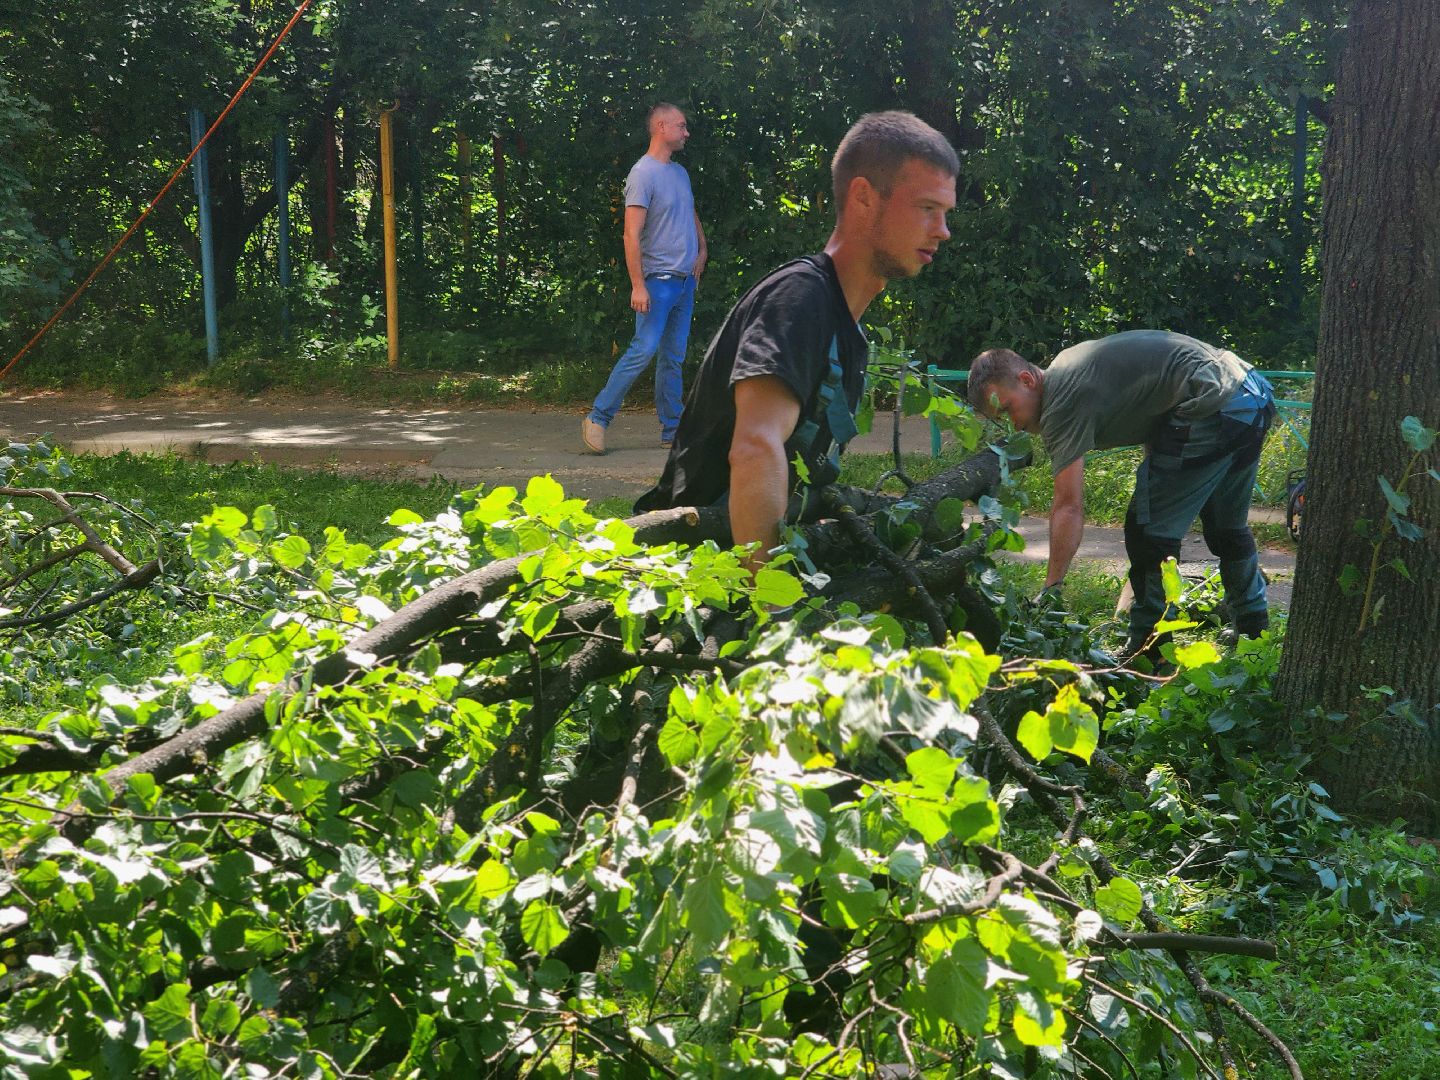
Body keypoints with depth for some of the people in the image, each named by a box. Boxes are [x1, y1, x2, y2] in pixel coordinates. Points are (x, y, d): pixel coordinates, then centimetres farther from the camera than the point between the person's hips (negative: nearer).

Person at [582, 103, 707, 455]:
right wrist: (638, 286, -21)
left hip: (686, 280, 8)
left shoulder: (680, 172, 15)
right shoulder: (643, 173, -11)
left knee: (674, 358, 8)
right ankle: (598, 418, -7)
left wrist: (702, 249, 15)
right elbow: (632, 235, -17)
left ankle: (672, 430, 11)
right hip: (658, 280, -8)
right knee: (643, 350, -14)